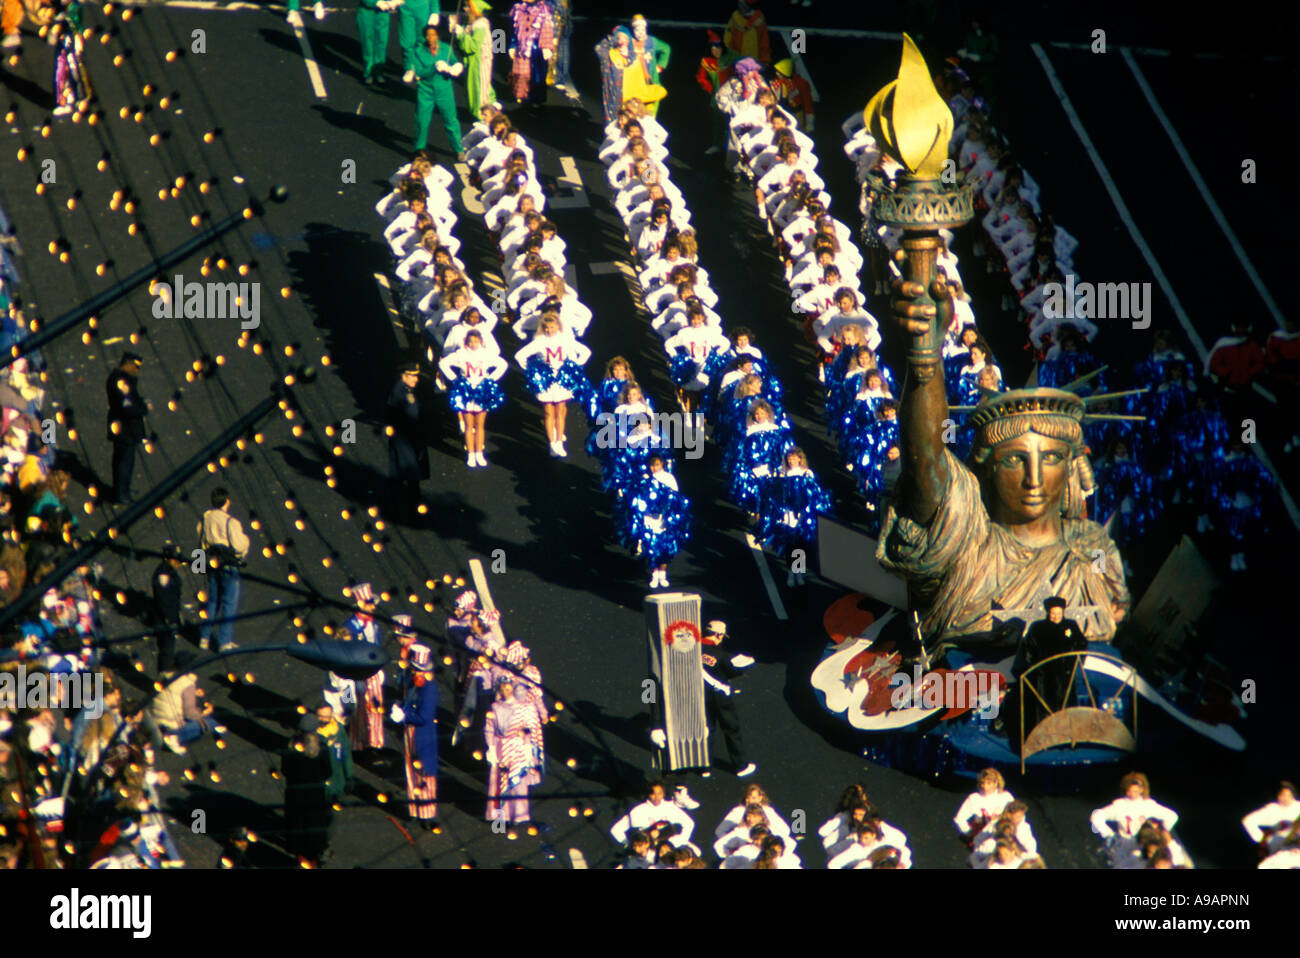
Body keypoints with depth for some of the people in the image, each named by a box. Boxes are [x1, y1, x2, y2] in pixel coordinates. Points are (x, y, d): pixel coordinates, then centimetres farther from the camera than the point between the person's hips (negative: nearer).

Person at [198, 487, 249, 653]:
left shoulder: (205, 519, 2)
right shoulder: (230, 522, -19)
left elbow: (201, 542, 11)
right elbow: (240, 546, -18)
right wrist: (246, 540, 2)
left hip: (212, 565, 7)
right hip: (229, 566, -6)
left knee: (213, 600, 19)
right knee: (230, 603, 2)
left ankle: (205, 637, 22)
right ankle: (225, 642, 2)